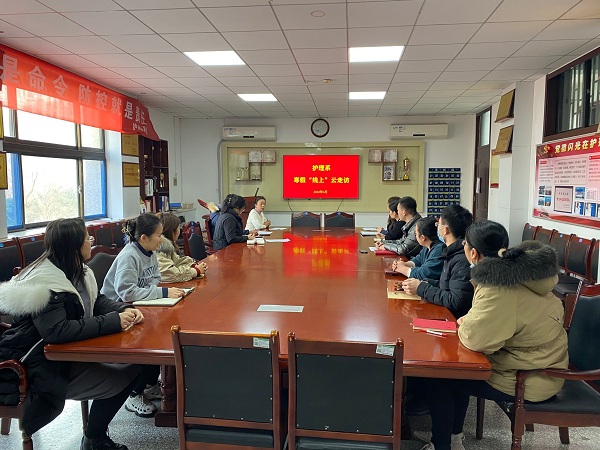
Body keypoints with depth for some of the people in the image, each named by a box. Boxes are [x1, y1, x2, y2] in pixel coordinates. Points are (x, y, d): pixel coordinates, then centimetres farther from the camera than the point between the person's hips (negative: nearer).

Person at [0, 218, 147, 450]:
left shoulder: (78, 271, 5)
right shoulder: (44, 283, -25)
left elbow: (97, 302, 13)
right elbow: (57, 332, -34)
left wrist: (125, 310, -9)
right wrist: (114, 321, -32)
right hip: (39, 367, -9)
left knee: (130, 367, -2)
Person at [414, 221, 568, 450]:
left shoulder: (500, 288, -31)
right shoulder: (522, 266, -2)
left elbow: (474, 338, -32)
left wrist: (464, 325, -11)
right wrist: (471, 320, -2)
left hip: (525, 380, -9)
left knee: (439, 376, 3)